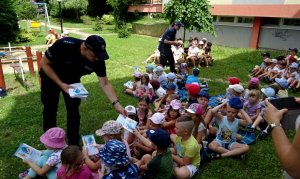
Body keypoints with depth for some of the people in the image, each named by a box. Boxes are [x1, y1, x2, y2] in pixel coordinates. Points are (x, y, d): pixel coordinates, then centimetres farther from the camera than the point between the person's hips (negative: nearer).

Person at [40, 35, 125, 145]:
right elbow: (44, 63, -24)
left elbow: (105, 84, -22)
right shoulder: (64, 45, -37)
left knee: (73, 110, -3)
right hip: (51, 76, -2)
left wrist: (116, 104, -33)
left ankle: (74, 143, 15)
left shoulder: (98, 60, -27)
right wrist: (61, 84, -31)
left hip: (72, 79, 2)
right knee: (50, 109, 4)